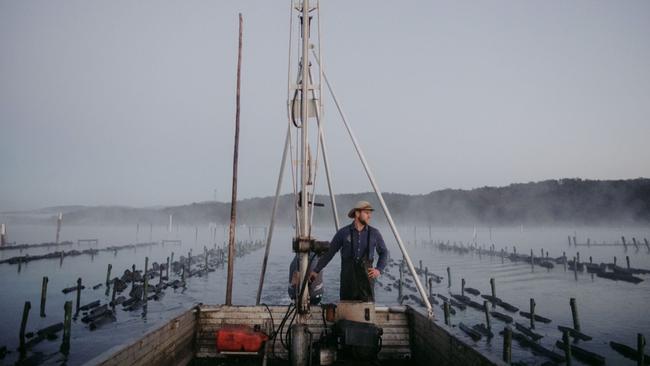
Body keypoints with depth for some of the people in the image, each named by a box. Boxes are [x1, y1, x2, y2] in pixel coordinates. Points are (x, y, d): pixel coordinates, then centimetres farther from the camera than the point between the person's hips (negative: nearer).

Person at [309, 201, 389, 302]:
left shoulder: (374, 233, 4)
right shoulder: (343, 232, -1)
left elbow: (384, 252, 15)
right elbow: (329, 252, 4)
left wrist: (379, 269, 1)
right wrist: (316, 270, 3)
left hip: (366, 274, 1)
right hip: (348, 275, -1)